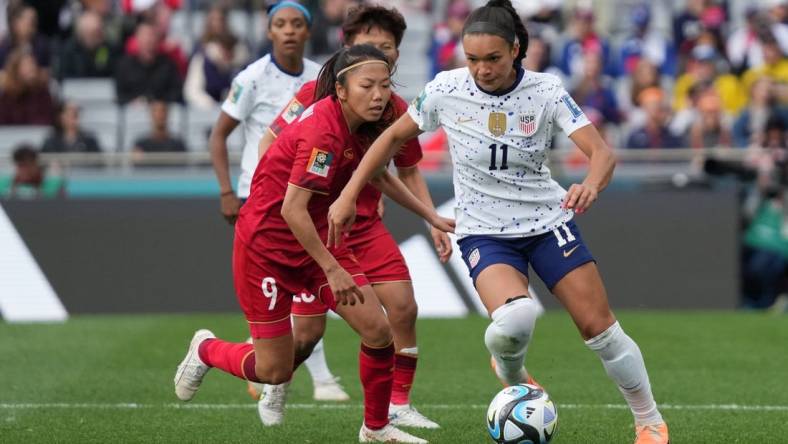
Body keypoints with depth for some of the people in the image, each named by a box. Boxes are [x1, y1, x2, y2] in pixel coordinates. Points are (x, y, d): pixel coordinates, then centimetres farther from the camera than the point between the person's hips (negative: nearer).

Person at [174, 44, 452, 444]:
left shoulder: (359, 126, -1)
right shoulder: (323, 132, -28)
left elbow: (380, 176, 20)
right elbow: (293, 210, -30)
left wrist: (432, 218, 20)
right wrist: (333, 270, -27)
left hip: (317, 238, 8)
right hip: (267, 245, -8)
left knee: (378, 331, -6)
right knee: (275, 371, -1)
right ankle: (206, 350, 30)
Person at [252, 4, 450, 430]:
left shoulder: (397, 111, 0)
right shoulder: (317, 94, -13)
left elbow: (409, 172, 14)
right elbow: (269, 143, -6)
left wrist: (433, 222, 4)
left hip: (366, 225, 4)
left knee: (403, 306, -12)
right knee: (308, 331, -4)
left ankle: (398, 405, 3)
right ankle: (274, 387, 29)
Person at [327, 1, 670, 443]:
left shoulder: (546, 91, -14)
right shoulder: (446, 90, -11)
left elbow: (602, 151, -22)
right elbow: (394, 137, 4)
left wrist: (591, 185, -45)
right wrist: (348, 195, 1)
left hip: (547, 220, 1)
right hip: (484, 232, -1)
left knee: (599, 326, -3)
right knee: (515, 317, -29)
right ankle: (512, 377, 8)